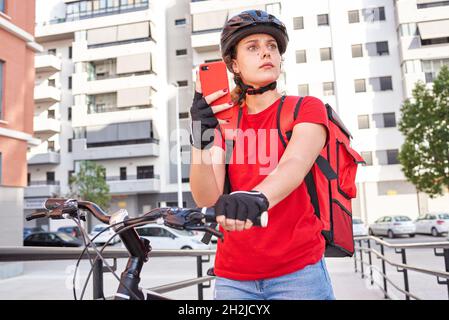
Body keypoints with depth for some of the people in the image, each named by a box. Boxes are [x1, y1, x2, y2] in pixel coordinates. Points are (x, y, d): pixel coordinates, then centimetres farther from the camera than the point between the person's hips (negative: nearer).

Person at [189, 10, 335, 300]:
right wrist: (200, 139, -22)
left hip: (298, 271, -2)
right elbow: (206, 198, -6)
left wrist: (257, 198, -42)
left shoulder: (307, 108, -2)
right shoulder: (223, 121, 6)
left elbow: (294, 165, -22)